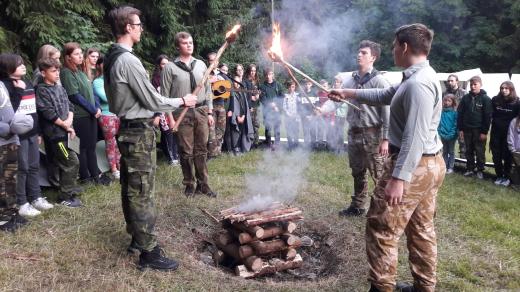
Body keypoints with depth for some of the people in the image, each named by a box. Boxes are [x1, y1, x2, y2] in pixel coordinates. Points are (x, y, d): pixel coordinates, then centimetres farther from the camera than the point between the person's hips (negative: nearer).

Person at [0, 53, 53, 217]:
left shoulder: (28, 83, 14)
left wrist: (38, 131, 19)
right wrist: (18, 91, -19)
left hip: (32, 133, 7)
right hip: (18, 134, -7)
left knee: (34, 167, 13)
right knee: (21, 168, -1)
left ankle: (35, 198, 24)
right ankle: (21, 204, 8)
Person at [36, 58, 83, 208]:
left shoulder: (60, 88, 15)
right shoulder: (42, 90, -9)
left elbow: (70, 106, 12)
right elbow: (48, 113, -15)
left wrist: (69, 121, -6)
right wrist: (65, 125, -9)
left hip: (65, 131, 8)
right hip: (55, 132, -8)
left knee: (64, 164, 16)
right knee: (72, 162, -9)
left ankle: (68, 192, 29)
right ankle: (66, 196, 1)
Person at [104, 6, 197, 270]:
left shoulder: (111, 58, 10)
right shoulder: (128, 60, -20)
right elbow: (152, 100, -17)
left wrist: (149, 114, 21)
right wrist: (182, 101, -4)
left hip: (125, 129, 10)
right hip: (138, 132, -10)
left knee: (130, 189, 16)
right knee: (142, 193, -4)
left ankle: (136, 238, 30)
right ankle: (149, 252, 4)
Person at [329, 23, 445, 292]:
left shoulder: (418, 83, -21)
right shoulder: (418, 78, 13)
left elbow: (415, 137, -27)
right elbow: (384, 95, 27)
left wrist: (398, 177, -28)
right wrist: (347, 93, 31)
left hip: (414, 166, -11)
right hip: (429, 164, 11)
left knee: (381, 228, -1)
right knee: (421, 229, 17)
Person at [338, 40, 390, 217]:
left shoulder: (379, 81, -9)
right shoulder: (350, 80, 10)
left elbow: (387, 112, -12)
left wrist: (385, 139, -16)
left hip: (373, 135, -6)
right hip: (354, 134, 7)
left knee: (379, 176, -2)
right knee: (357, 173, 18)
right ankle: (358, 206, 32)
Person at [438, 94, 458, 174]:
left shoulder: (455, 112, -9)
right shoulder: (442, 111, 0)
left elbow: (455, 124, -10)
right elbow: (439, 122, 0)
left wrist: (451, 134, -17)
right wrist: (441, 132, -7)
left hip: (451, 136, -3)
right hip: (443, 135, 3)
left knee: (451, 152, 9)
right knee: (445, 152, 14)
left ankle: (450, 168, 15)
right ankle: (445, 166, 23)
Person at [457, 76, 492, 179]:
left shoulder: (486, 99, -5)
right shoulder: (465, 98, 3)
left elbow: (488, 117, -7)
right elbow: (460, 113, 5)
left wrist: (484, 132, -11)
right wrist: (460, 129, 0)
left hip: (479, 130, -3)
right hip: (467, 129, 3)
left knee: (480, 151, 5)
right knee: (469, 151, 11)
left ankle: (480, 170, 18)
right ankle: (469, 169, 22)